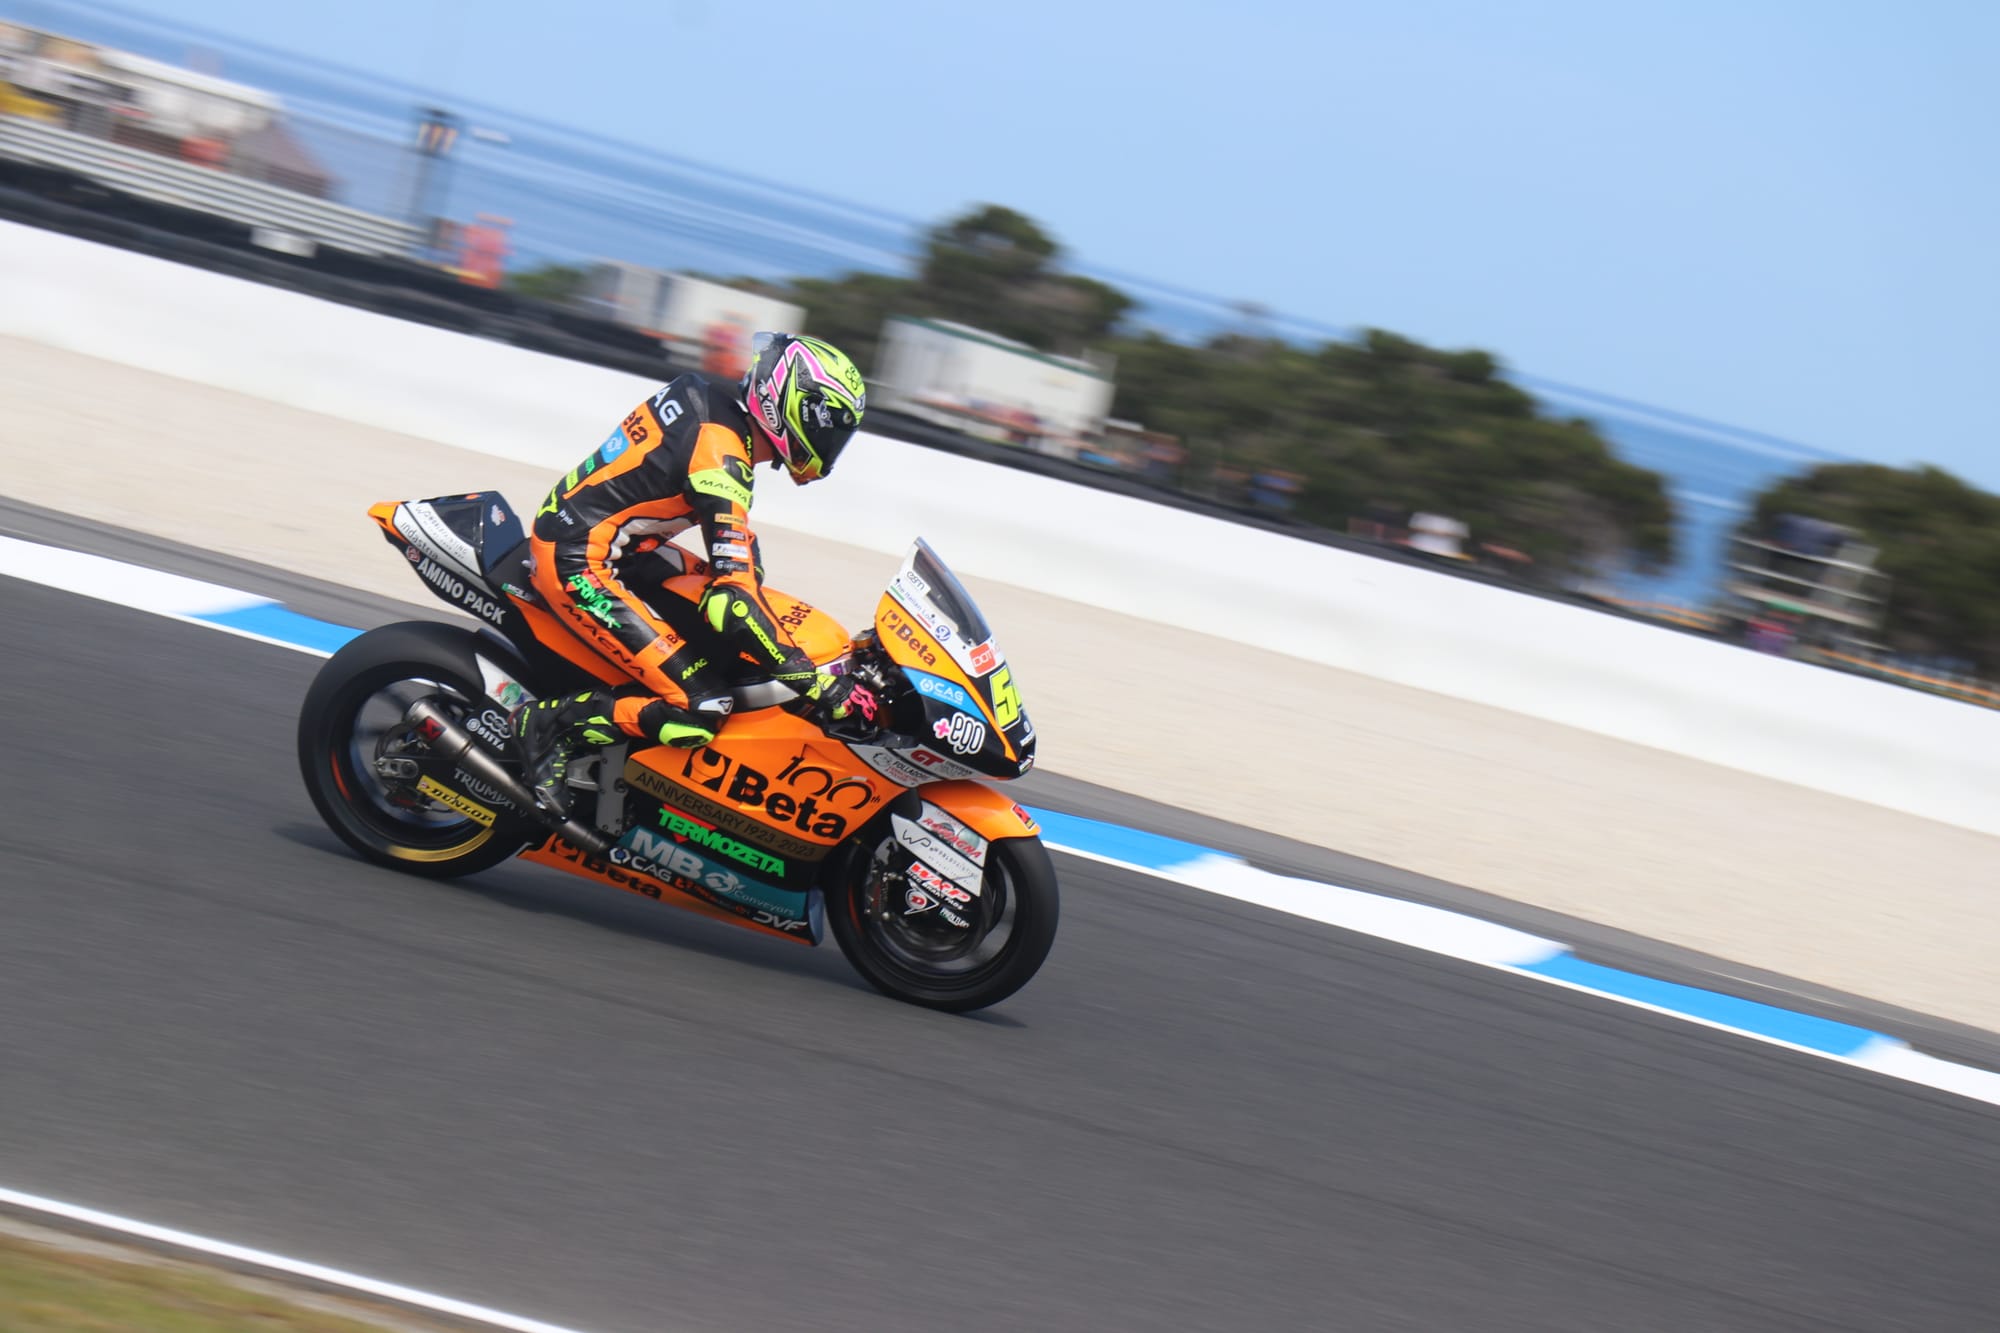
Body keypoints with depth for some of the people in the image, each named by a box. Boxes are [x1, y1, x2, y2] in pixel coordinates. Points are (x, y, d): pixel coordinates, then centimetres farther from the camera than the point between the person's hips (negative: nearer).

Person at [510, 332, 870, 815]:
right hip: (578, 563, -10)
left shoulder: (711, 396, 3)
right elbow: (733, 600, -29)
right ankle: (546, 725, -6)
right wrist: (822, 687, -28)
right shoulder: (720, 456, -24)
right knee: (701, 707, -16)